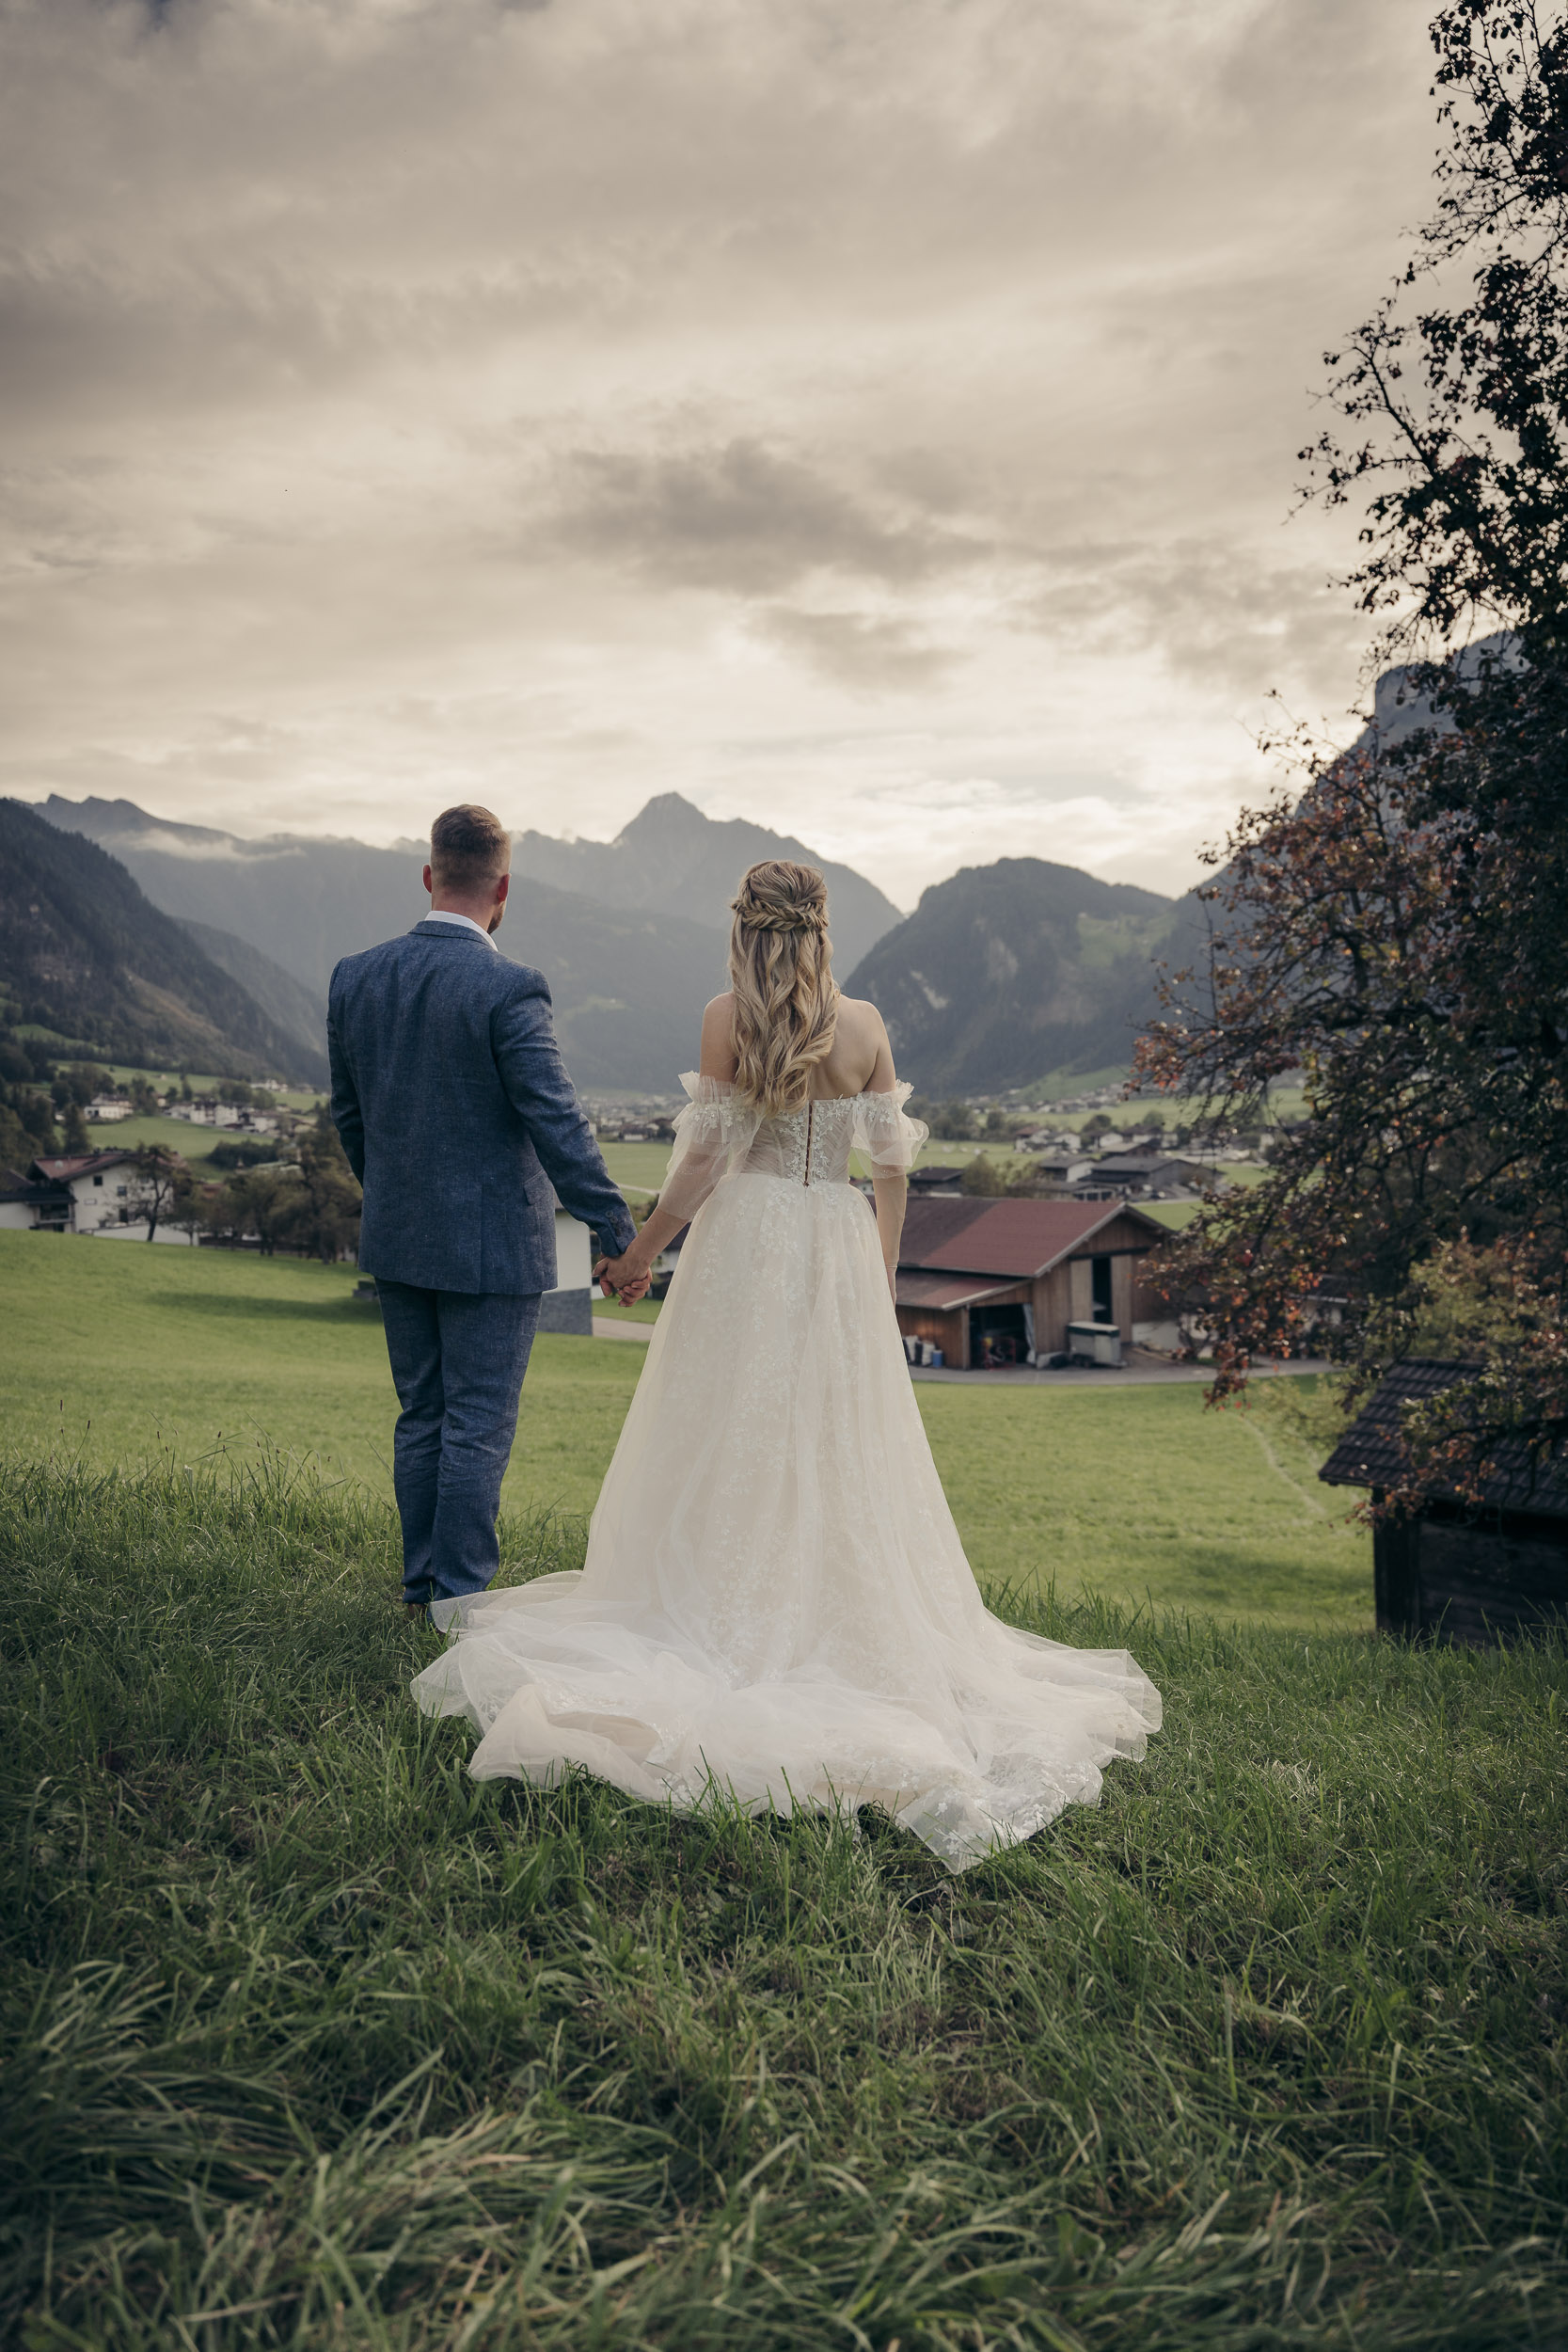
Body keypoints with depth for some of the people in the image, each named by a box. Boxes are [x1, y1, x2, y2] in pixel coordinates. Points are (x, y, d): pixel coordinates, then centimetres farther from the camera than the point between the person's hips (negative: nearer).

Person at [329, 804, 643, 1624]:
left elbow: (347, 1111, 10)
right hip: (491, 1242, -6)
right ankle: (461, 1597, 13)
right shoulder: (508, 989, -18)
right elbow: (556, 1123, -20)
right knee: (479, 1425, 5)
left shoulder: (354, 977, 1)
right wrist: (617, 1230, -14)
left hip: (396, 1239, 6)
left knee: (420, 1416, 17)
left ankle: (421, 1585, 28)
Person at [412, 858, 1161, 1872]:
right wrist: (883, 1270, 14)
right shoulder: (867, 1022, 2)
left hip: (745, 1239, -2)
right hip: (842, 1249, 3)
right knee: (842, 1449, 11)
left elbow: (707, 1155, -9)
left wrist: (645, 1247, 2)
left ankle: (720, 1627, 13)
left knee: (726, 1441, 7)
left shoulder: (728, 1016, -6)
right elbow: (893, 1164, 3)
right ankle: (844, 1624, 18)